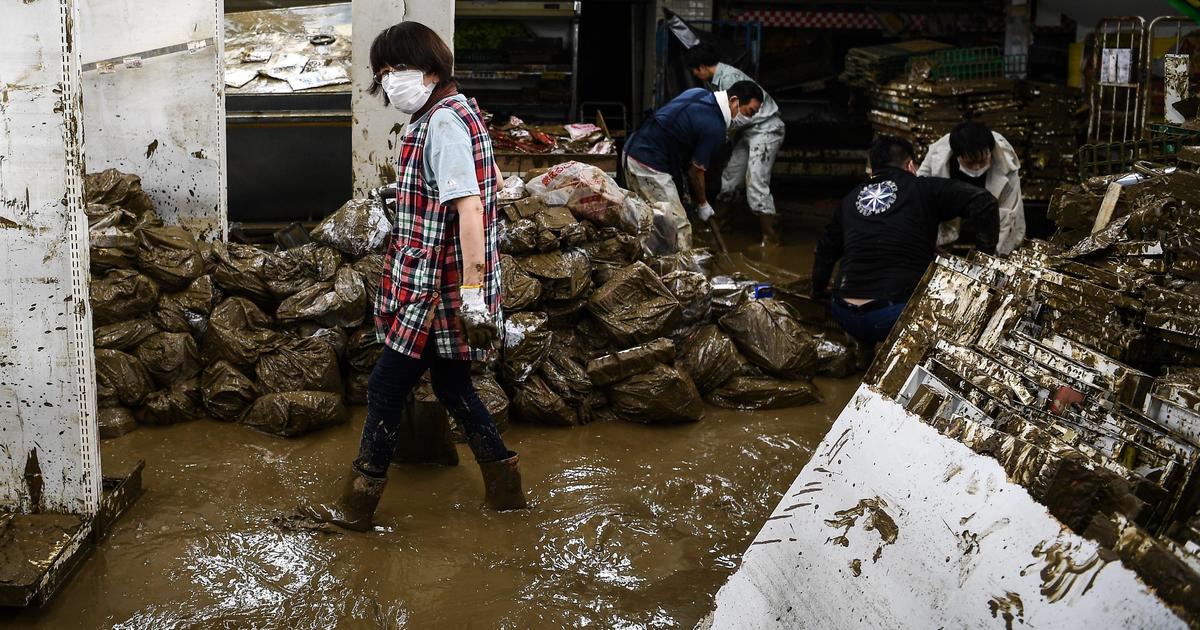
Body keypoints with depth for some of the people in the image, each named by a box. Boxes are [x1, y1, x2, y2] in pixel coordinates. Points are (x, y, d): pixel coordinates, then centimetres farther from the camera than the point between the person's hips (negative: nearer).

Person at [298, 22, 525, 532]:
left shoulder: (444, 122, -17)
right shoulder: (451, 115, 15)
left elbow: (470, 209, -25)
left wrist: (473, 294, -28)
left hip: (438, 291, -10)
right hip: (444, 287, 10)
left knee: (386, 388, -1)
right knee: (451, 386, 17)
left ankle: (355, 505, 11)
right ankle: (505, 490, 25)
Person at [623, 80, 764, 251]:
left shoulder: (698, 93, 7)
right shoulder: (715, 127, -16)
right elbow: (696, 170, -7)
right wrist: (702, 203, 10)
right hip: (650, 167, -9)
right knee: (679, 227, -4)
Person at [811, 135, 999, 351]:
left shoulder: (850, 199, 19)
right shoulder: (925, 189, 6)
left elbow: (826, 250, 30)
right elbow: (982, 201, -5)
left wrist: (819, 290, 47)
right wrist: (987, 255, 5)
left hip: (845, 316, 5)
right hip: (894, 314, -5)